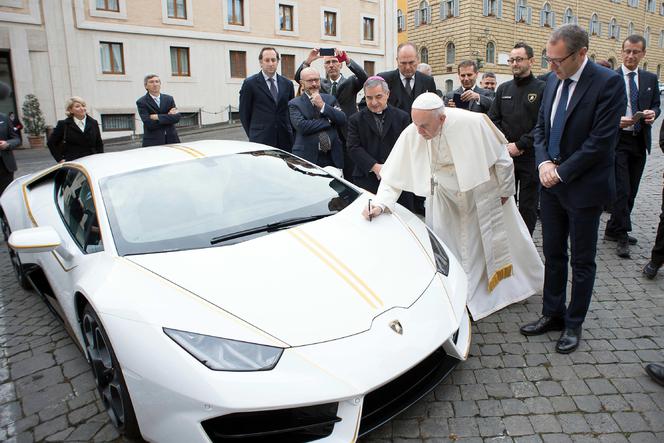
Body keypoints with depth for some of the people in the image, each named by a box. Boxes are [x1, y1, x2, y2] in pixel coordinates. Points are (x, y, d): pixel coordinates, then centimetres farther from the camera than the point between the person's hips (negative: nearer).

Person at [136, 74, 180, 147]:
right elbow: (149, 124, -12)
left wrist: (158, 117, -11)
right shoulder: (141, 102, 0)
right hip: (153, 142, -3)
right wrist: (168, 116, -7)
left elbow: (177, 117, -2)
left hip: (171, 139, 3)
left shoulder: (169, 99, 12)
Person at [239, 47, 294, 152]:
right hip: (261, 140, -3)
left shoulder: (287, 84, 12)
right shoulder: (250, 83, 0)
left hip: (285, 140, 4)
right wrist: (252, 134, 4)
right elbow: (244, 113, 4)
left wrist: (290, 133, 10)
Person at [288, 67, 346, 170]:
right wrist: (328, 121, -7)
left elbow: (342, 120, 1)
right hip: (307, 157, -3)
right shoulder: (294, 104, 2)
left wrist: (323, 105, -8)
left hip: (332, 157, 3)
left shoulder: (330, 99, 13)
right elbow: (301, 126, -14)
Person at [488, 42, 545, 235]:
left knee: (528, 206, 4)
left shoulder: (542, 88, -3)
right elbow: (492, 119, 7)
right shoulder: (503, 89, 11)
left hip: (530, 157, -4)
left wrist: (519, 145, -15)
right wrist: (505, 145, -7)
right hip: (505, 156, 4)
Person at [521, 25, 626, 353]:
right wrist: (544, 162, -5)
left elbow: (601, 141, -18)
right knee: (553, 254, 14)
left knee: (582, 261, 8)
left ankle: (573, 324, 23)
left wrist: (561, 172, -15)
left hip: (584, 187, -6)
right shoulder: (553, 81, 6)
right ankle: (552, 314, 29)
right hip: (551, 183, 6)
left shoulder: (608, 83, -14)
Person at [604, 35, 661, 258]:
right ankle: (622, 235, 1)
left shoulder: (651, 79, 11)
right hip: (617, 140, -5)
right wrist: (616, 120, -20)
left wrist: (652, 113, -9)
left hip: (640, 141, 5)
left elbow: (656, 105, 14)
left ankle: (614, 230, 22)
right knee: (622, 190, -8)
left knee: (631, 191, 10)